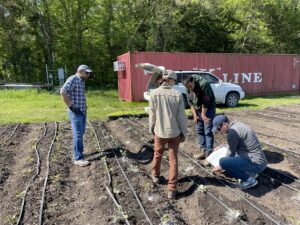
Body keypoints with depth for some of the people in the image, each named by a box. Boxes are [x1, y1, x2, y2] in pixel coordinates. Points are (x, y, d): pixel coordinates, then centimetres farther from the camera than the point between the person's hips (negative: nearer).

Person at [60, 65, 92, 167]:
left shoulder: (82, 81, 14)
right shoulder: (73, 79, -13)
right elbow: (63, 92, -26)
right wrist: (71, 106, -22)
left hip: (82, 111, 9)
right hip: (76, 112, -9)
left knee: (81, 133, 17)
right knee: (78, 134, -7)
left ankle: (78, 153, 30)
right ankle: (78, 158, 0)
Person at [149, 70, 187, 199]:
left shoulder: (154, 94, -10)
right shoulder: (177, 95, -11)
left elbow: (152, 114, -3)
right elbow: (181, 117, -7)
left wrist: (151, 128, 13)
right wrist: (184, 132, 5)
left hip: (159, 131, 1)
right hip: (174, 132, -1)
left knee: (157, 154, 24)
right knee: (173, 159, 9)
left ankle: (155, 175, 47)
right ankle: (172, 189, 9)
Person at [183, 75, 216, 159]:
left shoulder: (203, 84, -25)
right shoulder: (188, 88, -4)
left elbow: (206, 101, -21)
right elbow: (190, 102, 2)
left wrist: (203, 114, -14)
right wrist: (195, 115, -2)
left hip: (208, 108, -7)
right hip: (197, 110, 7)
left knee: (207, 131, -9)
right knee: (199, 130, 8)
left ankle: (209, 153, -5)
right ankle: (203, 151, 18)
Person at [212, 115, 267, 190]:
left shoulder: (232, 132, -20)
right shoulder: (237, 124, 7)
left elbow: (232, 154, -10)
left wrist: (220, 167, 2)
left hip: (256, 164, -10)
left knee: (223, 162, -24)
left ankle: (249, 179, -6)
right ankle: (251, 173, 16)